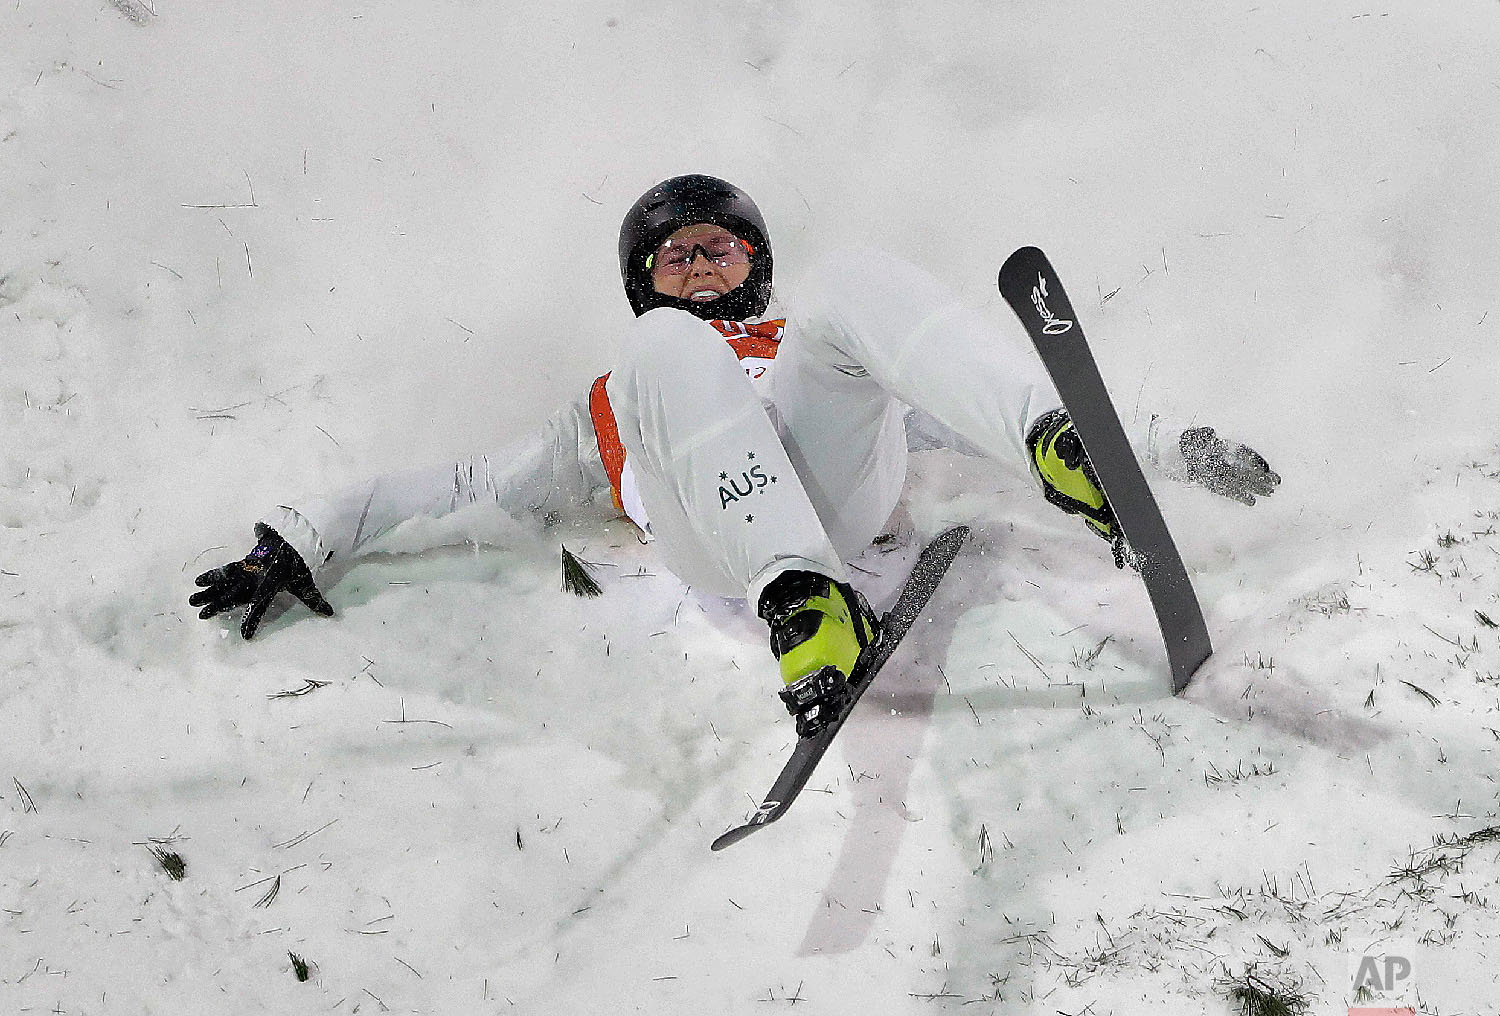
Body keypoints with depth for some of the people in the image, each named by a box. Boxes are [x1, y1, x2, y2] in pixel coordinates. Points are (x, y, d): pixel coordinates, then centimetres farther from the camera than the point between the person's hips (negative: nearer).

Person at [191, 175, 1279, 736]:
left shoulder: (810, 343, 39)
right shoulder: (609, 407, 40)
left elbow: (950, 416, 28)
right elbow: (464, 486, 33)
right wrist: (297, 538, 19)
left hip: (837, 480, 1)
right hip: (710, 535, -1)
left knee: (855, 279, -17)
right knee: (672, 347, -26)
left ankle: (1069, 451, -45)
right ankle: (808, 607, -51)